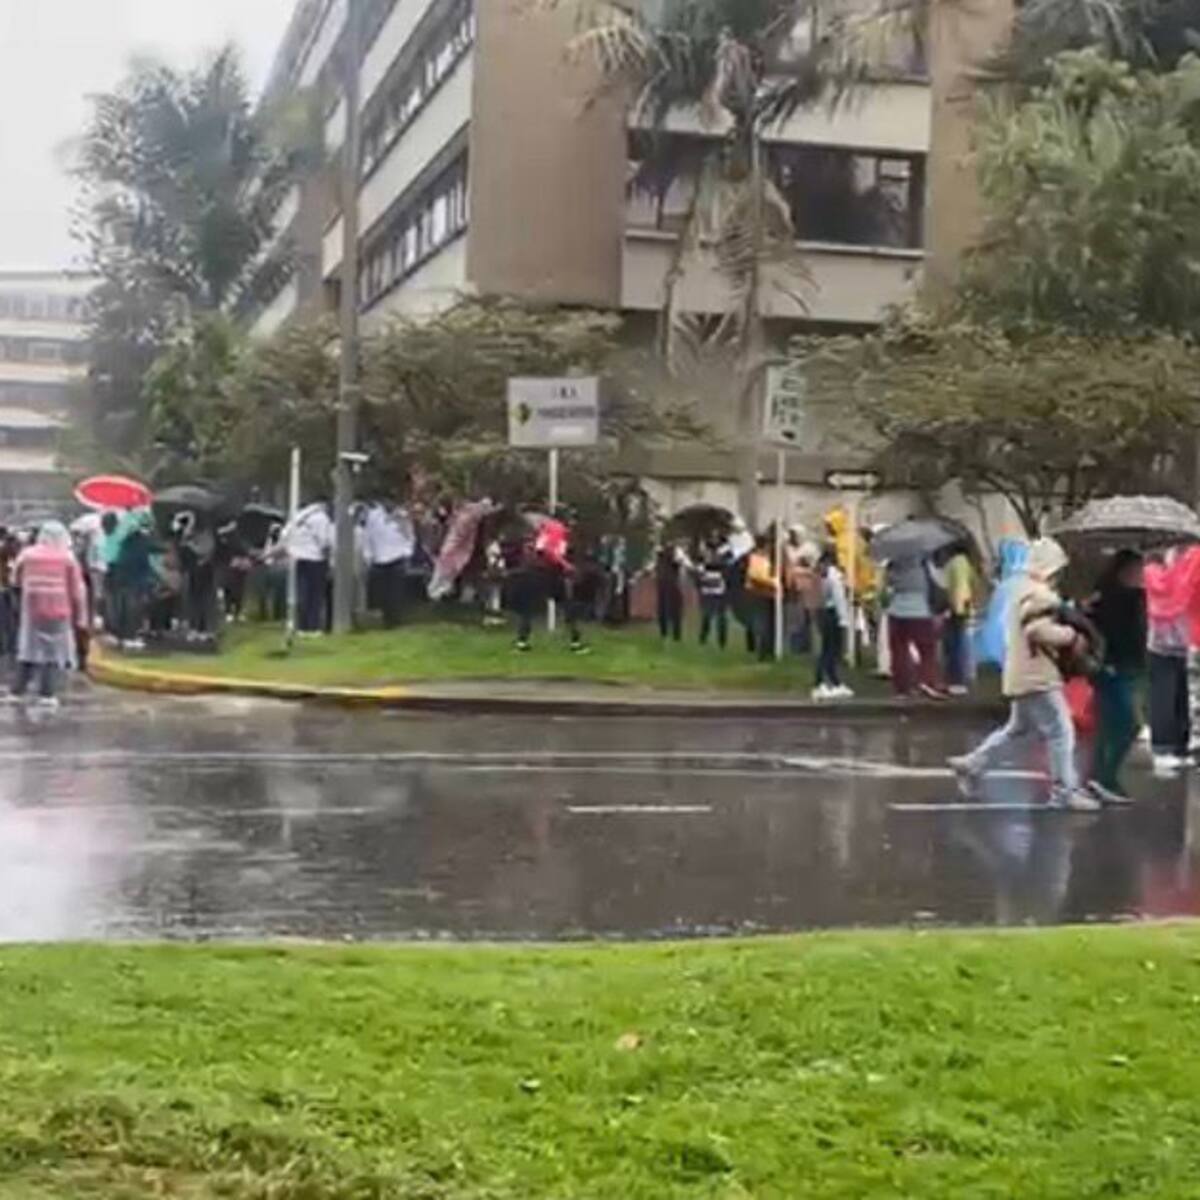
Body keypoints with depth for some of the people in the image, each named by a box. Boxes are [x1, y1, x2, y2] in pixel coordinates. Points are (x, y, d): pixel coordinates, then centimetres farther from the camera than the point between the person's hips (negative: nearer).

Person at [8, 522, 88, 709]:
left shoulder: (27, 554, 4)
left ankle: (18, 690, 12)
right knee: (55, 652, 1)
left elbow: (17, 579, 15)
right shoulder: (67, 557, -3)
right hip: (58, 611, -3)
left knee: (28, 650, 13)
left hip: (31, 609, 3)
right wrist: (80, 616, 3)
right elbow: (77, 590, -3)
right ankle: (47, 694, -5)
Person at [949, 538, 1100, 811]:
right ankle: (1065, 790, -4)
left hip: (1025, 675, 11)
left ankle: (971, 765, 24)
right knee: (1061, 732, -6)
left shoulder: (1027, 590, 18)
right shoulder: (1039, 594, -17)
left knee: (1017, 729, 21)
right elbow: (1039, 629, -29)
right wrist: (1072, 637, -17)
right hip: (1037, 676, -11)